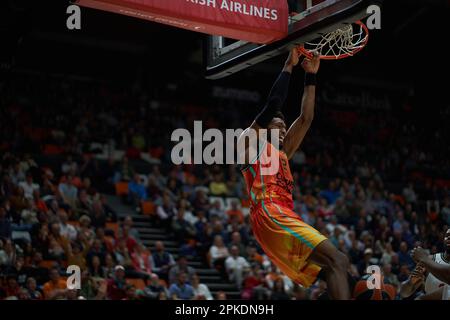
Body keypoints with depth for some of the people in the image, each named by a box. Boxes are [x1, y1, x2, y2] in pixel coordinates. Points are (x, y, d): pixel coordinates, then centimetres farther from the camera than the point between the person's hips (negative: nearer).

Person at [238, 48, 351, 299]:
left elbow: (306, 119, 34)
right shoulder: (252, 139, 12)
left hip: (285, 217, 9)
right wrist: (289, 67, 9)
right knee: (337, 260, -22)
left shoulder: (281, 154, 33)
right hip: (270, 214, -9)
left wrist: (311, 76, 34)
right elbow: (274, 103, 0)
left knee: (330, 269, -4)